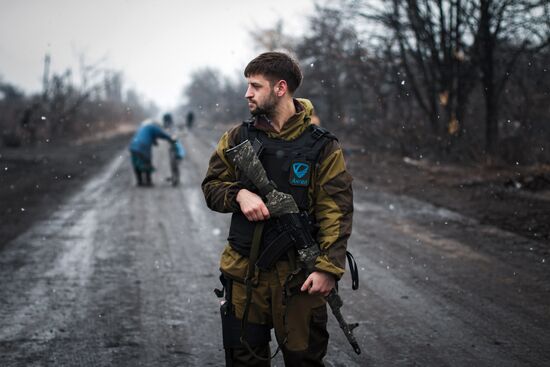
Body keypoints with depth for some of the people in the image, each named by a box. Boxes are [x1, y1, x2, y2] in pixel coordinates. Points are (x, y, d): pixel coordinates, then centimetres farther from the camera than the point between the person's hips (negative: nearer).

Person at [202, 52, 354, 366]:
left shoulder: (323, 147, -5)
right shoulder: (237, 139, 6)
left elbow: (336, 213, -9)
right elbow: (211, 187, 11)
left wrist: (328, 267, -19)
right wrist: (239, 194, -11)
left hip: (299, 277, -3)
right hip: (244, 273, 3)